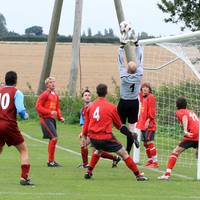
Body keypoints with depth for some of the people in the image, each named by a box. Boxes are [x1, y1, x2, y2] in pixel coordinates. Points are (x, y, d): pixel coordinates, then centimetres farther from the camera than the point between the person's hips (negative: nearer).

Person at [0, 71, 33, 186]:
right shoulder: (17, 93, -1)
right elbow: (20, 110, -11)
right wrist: (26, 116, 9)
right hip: (9, 125, -4)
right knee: (24, 150, 8)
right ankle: (24, 177, -3)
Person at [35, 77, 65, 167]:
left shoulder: (55, 95, 16)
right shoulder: (45, 94, -9)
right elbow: (38, 106, -14)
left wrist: (60, 117, 6)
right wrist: (50, 112, -21)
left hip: (52, 119, 9)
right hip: (45, 118, -9)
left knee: (52, 139, 12)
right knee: (54, 138, -15)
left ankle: (51, 161, 21)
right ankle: (51, 161, -10)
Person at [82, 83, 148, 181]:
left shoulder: (91, 106, 7)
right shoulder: (111, 107, -4)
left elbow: (86, 123, 14)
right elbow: (119, 125, 4)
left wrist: (84, 136, 26)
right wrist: (131, 135, 14)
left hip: (93, 138, 5)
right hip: (106, 138, -5)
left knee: (98, 150, 36)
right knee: (124, 153, 3)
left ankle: (89, 172, 32)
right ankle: (138, 175, 0)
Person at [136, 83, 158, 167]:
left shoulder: (151, 97, -8)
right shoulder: (143, 97, 15)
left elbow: (152, 110, -14)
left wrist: (148, 120, -19)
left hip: (149, 124, -8)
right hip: (143, 124, 8)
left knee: (150, 142, -11)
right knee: (145, 143, 11)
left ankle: (155, 161, -11)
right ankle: (150, 160, 19)